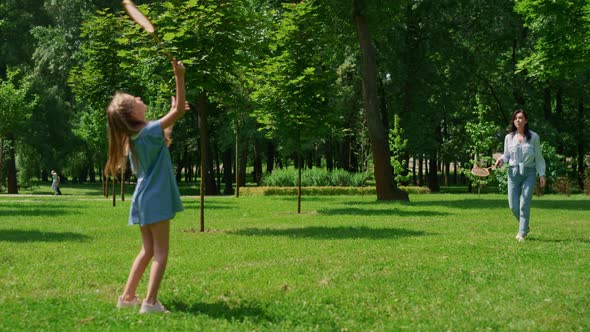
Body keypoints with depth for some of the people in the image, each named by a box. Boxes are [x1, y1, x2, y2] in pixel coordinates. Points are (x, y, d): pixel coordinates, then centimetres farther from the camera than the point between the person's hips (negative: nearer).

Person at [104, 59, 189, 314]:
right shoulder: (150, 130, -15)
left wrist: (172, 116, 27)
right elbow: (180, 109, -17)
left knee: (147, 251, 16)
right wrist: (179, 77, -21)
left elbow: (163, 142, 27)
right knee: (160, 253, -5)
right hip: (155, 199, -8)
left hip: (143, 199, 8)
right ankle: (150, 302, -11)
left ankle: (127, 297, 16)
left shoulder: (133, 136, 10)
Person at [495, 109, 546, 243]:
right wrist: (501, 159, -6)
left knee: (524, 205, -7)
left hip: (529, 173, -3)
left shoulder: (534, 137, 0)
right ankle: (524, 226, 28)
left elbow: (538, 157, 3)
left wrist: (542, 174, -1)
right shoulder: (509, 137, 6)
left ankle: (522, 233, 1)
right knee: (513, 206, 2)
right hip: (513, 172, 3)